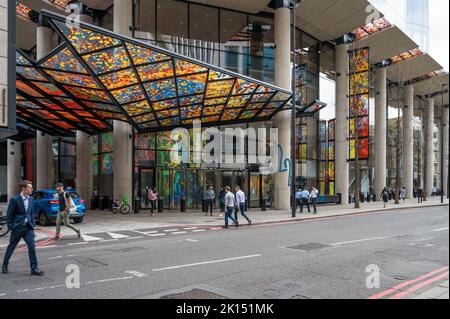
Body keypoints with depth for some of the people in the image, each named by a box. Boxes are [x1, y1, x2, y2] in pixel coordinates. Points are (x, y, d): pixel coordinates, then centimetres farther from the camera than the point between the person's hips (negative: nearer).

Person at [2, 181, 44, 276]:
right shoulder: (15, 200, -12)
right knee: (11, 247, 12)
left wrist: (33, 224, 9)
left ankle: (34, 269, -5)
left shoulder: (30, 199, 5)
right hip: (17, 227, -4)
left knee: (32, 246, -7)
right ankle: (4, 266, 33)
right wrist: (10, 227, -10)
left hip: (28, 227, 4)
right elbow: (9, 215, -7)